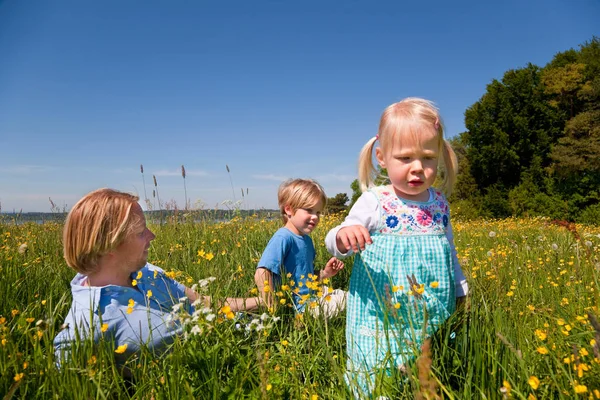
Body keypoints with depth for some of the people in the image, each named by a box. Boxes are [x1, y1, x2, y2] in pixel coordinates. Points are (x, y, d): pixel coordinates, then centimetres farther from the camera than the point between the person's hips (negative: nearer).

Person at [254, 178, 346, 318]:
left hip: (313, 297, 9)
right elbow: (261, 275, -30)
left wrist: (324, 274, 2)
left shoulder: (307, 239, 7)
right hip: (299, 305, -9)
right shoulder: (283, 238, -20)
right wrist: (273, 307, -28)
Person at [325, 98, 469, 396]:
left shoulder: (439, 204, 4)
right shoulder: (374, 201, -10)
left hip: (435, 317, 4)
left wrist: (460, 289, 23)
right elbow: (336, 244, -10)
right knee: (381, 381, 1)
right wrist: (343, 236, -32)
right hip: (381, 316, -4)